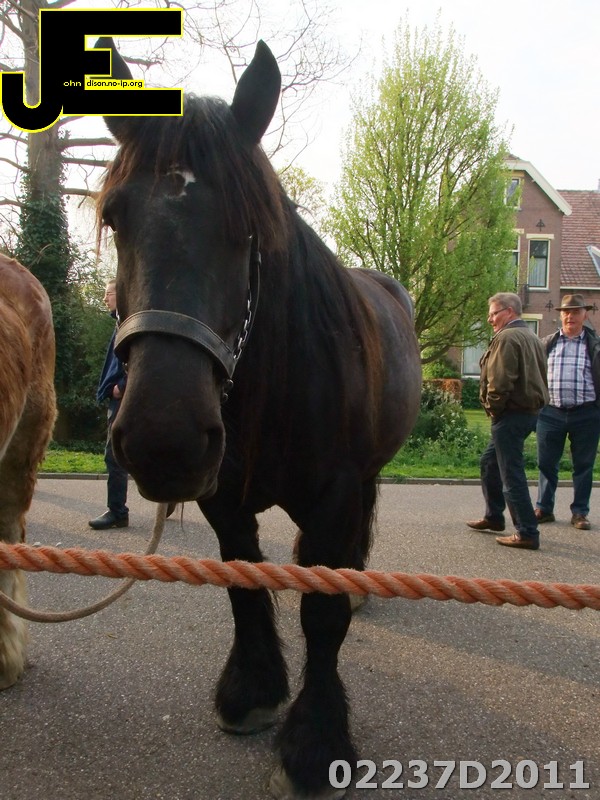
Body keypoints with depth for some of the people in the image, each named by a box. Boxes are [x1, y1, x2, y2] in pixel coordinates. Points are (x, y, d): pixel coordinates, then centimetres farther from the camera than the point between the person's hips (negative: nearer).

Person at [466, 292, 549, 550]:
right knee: (489, 463, 22)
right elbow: (539, 376, 19)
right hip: (529, 411, 11)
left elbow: (500, 382, -23)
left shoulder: (506, 338, -15)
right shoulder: (531, 337, 17)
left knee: (512, 474, -5)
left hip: (511, 414, -11)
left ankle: (527, 534, -1)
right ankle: (493, 517, 31)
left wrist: (493, 408, -8)